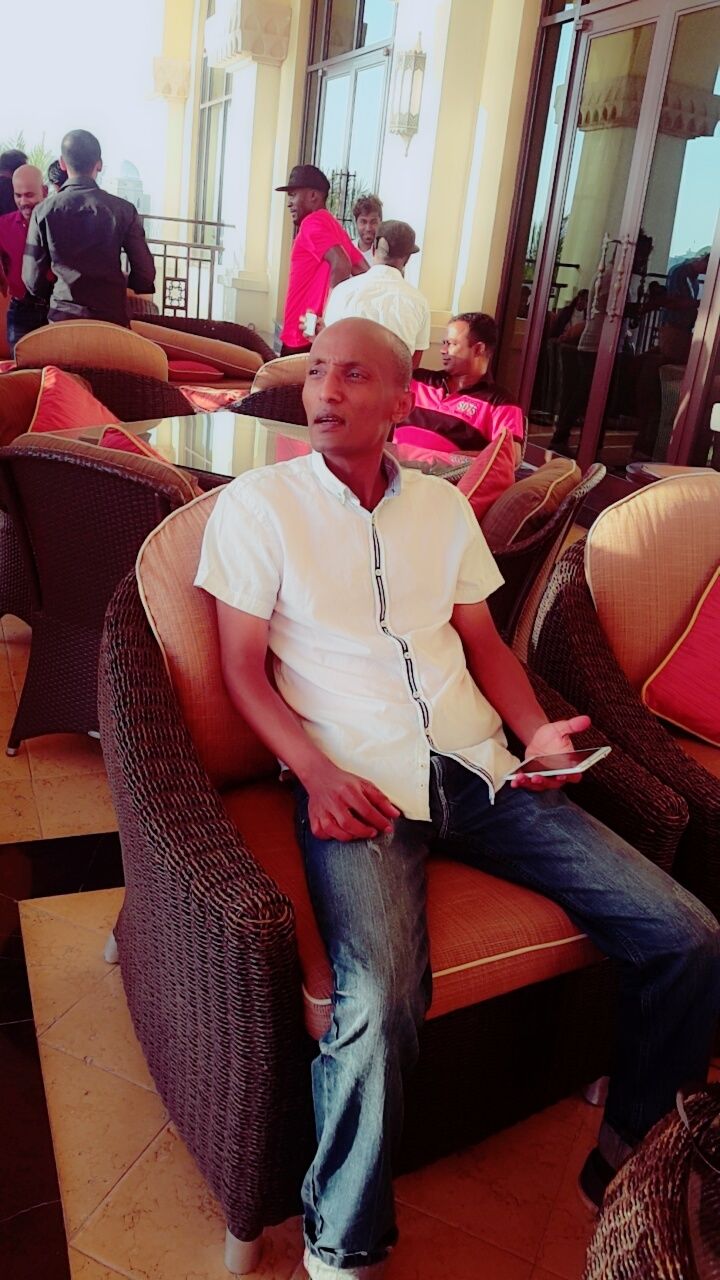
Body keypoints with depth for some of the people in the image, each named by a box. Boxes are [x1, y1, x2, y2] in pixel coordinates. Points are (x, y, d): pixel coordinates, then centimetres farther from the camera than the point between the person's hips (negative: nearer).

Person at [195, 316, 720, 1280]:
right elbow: (243, 667, 0)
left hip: (479, 768, 5)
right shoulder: (257, 504, 3)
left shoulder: (444, 505, 16)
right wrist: (318, 775, -15)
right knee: (380, 1004, -32)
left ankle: (634, 1154, 21)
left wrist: (535, 729, 0)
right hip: (357, 784, -4)